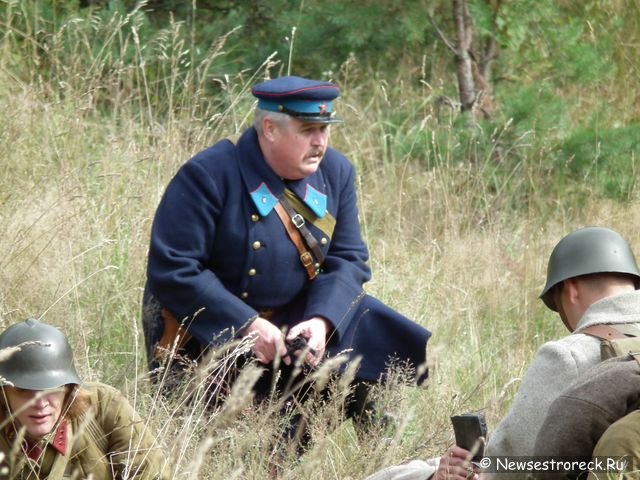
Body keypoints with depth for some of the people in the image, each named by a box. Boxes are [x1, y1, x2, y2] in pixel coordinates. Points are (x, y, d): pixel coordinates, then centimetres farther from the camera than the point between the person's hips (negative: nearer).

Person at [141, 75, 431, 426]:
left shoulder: (335, 173, 0)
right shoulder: (207, 176, -19)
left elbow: (348, 260, 0)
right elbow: (171, 270, -23)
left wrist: (322, 321, -21)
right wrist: (246, 325, -29)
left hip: (296, 318, 6)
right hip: (208, 332, -6)